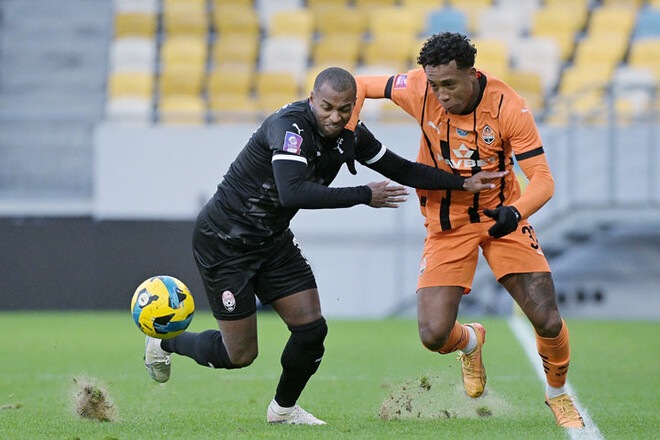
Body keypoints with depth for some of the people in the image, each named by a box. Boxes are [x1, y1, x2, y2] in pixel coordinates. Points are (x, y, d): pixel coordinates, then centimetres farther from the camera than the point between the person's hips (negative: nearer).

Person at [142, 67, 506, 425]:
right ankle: (165, 341, 25)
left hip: (273, 240, 7)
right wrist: (364, 196, -37)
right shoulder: (290, 127, -28)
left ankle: (284, 408, 23)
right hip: (224, 240, -7)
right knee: (240, 354, -3)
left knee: (311, 329, -4)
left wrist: (463, 183, 3)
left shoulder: (350, 136, -3)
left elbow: (400, 170, 10)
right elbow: (292, 193, -43)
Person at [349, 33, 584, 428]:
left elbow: (542, 179, -22)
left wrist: (516, 212, -42)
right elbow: (360, 85, 0)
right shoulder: (420, 89, -17)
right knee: (433, 335, -12)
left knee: (548, 321, -12)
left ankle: (558, 395, 20)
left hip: (502, 216, -1)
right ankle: (470, 342, 27)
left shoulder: (508, 107, -21)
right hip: (446, 224, 1)